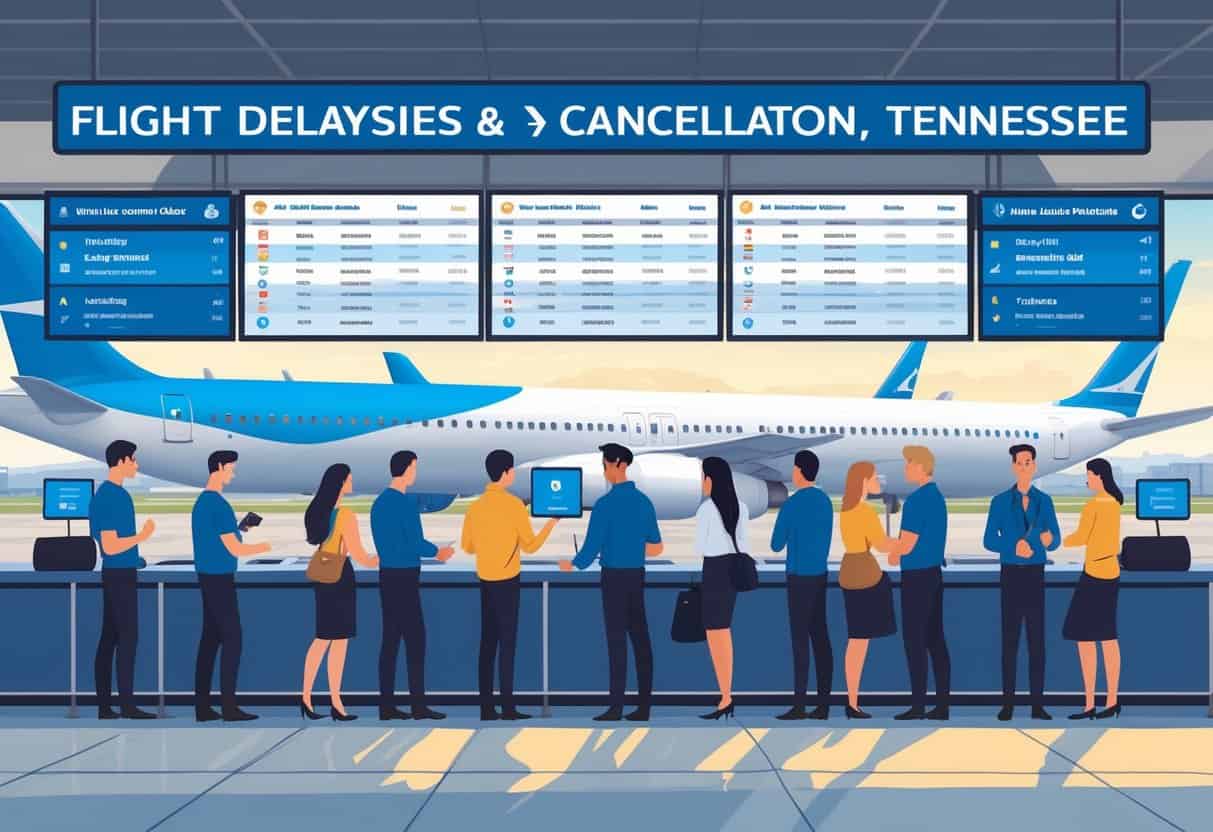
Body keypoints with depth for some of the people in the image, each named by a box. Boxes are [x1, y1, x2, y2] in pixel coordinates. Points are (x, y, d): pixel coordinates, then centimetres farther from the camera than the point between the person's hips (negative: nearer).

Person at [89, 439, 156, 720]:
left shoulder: (104, 493, 12)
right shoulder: (115, 496, -18)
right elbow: (110, 546, -22)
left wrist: (132, 558, 27)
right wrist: (142, 536, -17)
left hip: (115, 573, 10)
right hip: (121, 575, -10)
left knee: (109, 638, 9)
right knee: (127, 637, -5)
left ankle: (104, 705, 11)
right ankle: (126, 705, -2)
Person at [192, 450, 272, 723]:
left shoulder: (200, 503, 13)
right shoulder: (219, 505, -17)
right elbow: (235, 549, -18)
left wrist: (238, 531, 21)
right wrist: (269, 546, -6)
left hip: (207, 577, 9)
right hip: (220, 579, -9)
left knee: (210, 638, 9)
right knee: (232, 639, -5)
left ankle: (202, 706, 8)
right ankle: (229, 707, -6)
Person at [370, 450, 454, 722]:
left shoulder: (379, 503, 12)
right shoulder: (407, 502, -13)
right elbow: (417, 544, -14)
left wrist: (433, 552, 24)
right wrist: (437, 552, 6)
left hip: (387, 575, 8)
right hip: (405, 577, -8)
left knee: (391, 639, 8)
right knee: (415, 639, -4)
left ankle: (387, 705, 8)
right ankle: (418, 705, -3)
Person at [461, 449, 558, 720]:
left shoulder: (475, 505, 5)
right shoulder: (514, 504, -11)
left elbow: (467, 546, 12)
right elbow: (530, 545, -5)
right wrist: (552, 522, 7)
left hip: (485, 580, 5)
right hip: (507, 580, -5)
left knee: (488, 641, 7)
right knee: (507, 641, -3)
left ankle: (486, 707, 7)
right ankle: (507, 707, -3)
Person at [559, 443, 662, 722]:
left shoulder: (606, 504, -14)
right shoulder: (644, 501, 6)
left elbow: (592, 545, -11)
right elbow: (655, 546, 14)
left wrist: (573, 565, 8)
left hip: (614, 576, -6)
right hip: (637, 574, 6)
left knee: (617, 640, -4)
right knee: (640, 637, 6)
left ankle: (616, 707, -3)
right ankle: (644, 706, 7)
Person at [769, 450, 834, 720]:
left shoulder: (792, 504, -13)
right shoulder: (826, 502, 9)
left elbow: (776, 545, -5)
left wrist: (782, 537, 14)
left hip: (800, 577, -7)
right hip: (821, 575, 7)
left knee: (800, 640, -6)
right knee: (820, 638, 7)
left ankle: (799, 705, -6)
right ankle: (823, 704, 7)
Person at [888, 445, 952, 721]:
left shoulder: (916, 500, -17)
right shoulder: (938, 497, 10)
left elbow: (908, 544, -18)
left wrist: (893, 552, 2)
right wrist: (898, 550, 9)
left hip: (916, 577, -9)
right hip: (934, 572, 9)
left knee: (914, 641, -3)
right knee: (935, 639, 9)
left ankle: (918, 706, -1)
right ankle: (942, 704, 11)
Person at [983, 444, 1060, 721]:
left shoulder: (1044, 500, 5)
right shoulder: (1000, 501, 0)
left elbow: (1056, 541, 4)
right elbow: (989, 541, -1)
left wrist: (1048, 539, -20)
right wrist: (1013, 547, -19)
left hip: (1035, 574, 1)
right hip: (1010, 574, -1)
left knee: (1037, 637, 2)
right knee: (1010, 637, 0)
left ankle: (1037, 703, 6)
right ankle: (1008, 702, 4)